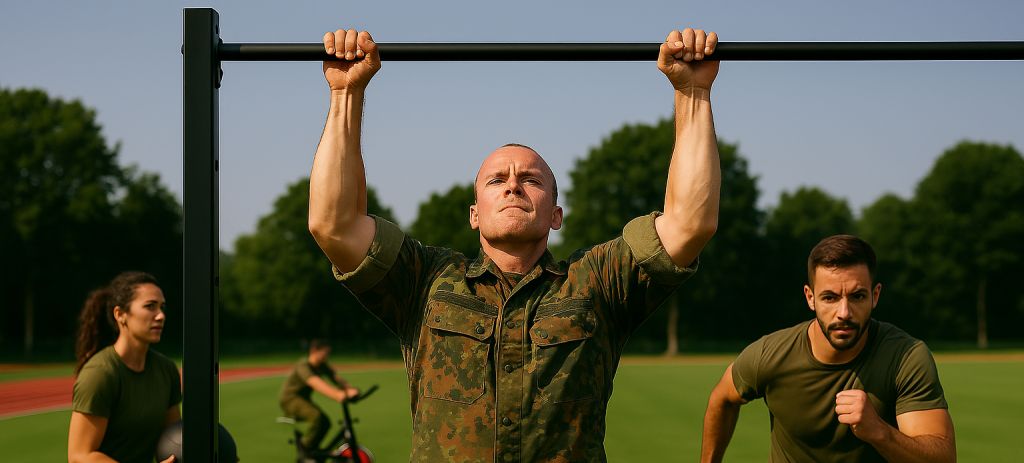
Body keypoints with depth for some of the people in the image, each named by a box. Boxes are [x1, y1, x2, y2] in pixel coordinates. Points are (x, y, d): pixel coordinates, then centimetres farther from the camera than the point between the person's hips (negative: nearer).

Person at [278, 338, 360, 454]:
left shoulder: (322, 366, -1)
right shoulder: (303, 365, -26)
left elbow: (336, 378, -15)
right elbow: (315, 383, -44)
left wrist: (349, 390, -37)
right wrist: (337, 394, -59)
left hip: (304, 398, 8)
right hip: (290, 399, -8)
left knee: (325, 423, -7)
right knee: (317, 416, -30)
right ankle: (304, 448, -12)